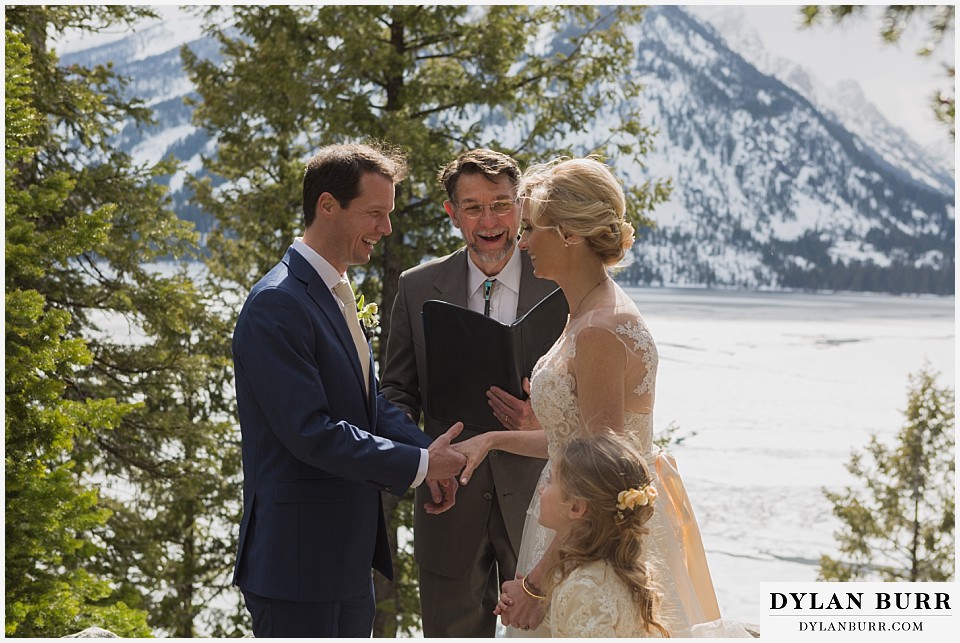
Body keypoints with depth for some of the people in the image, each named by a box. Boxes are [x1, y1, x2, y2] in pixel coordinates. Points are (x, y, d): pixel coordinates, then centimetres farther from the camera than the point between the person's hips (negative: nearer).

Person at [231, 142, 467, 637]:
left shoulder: (336, 294, 13)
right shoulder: (277, 304, -19)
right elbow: (310, 431, -24)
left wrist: (427, 452, -4)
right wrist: (419, 463, -17)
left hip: (347, 554, 10)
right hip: (298, 559, -10)